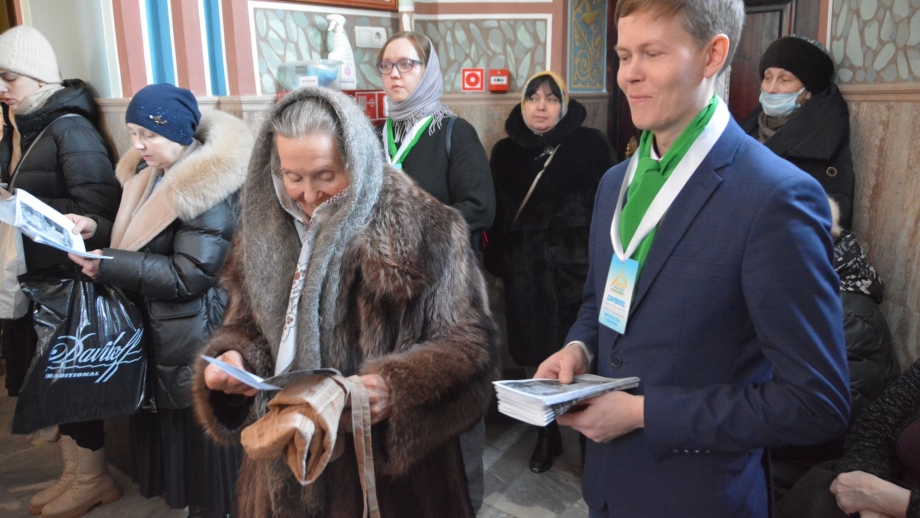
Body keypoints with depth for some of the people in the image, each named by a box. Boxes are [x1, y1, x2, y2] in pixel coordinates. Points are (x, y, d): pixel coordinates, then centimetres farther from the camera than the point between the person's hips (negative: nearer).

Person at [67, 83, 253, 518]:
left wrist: (107, 265, -24)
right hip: (155, 330, 9)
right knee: (164, 429, 22)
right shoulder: (151, 172, 7)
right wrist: (98, 228, 0)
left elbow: (189, 274, -26)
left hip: (194, 343, -9)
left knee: (198, 439, 7)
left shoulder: (207, 187, -22)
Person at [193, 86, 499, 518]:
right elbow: (246, 325, 12)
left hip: (390, 460, -4)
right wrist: (233, 359, -11)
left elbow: (470, 346, -15)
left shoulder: (425, 231, -14)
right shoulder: (265, 230, 3)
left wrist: (396, 388, -30)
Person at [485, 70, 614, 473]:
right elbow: (497, 212, 9)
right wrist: (496, 260, 7)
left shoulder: (590, 145, -2)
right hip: (526, 273, 3)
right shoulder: (505, 152, 8)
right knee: (536, 356, 9)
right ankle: (547, 436, 28)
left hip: (577, 269, -3)